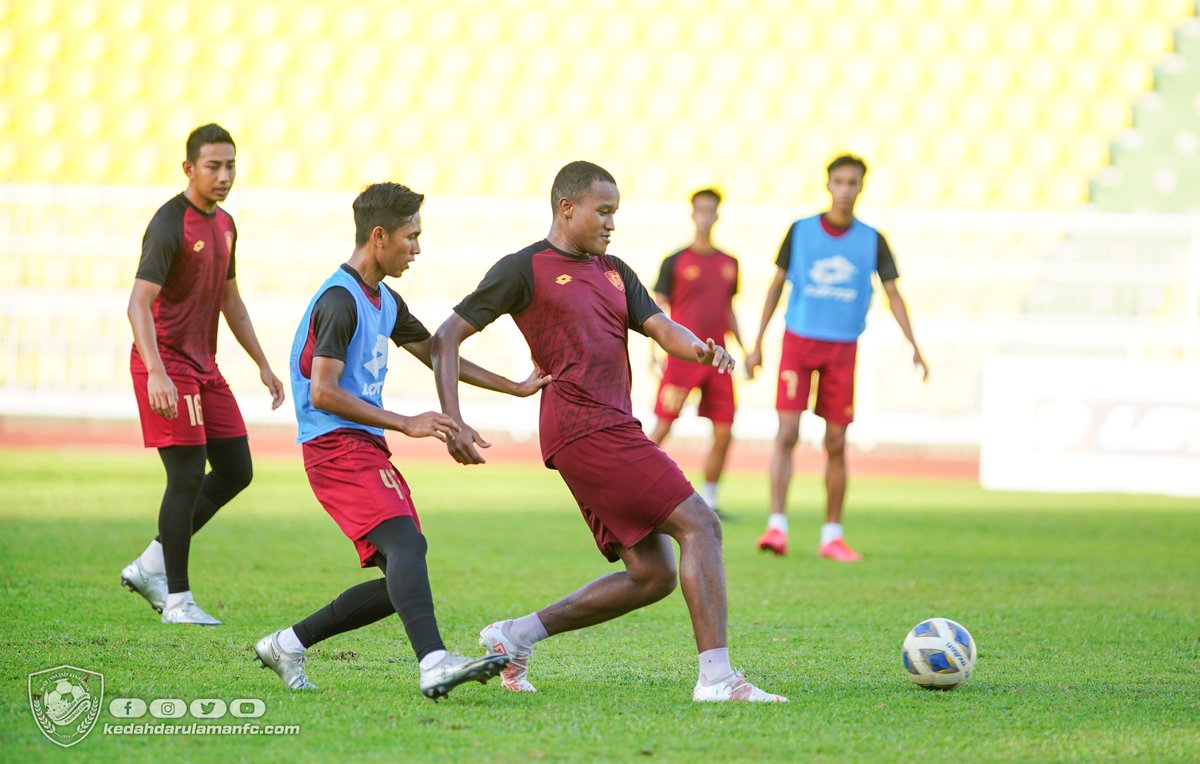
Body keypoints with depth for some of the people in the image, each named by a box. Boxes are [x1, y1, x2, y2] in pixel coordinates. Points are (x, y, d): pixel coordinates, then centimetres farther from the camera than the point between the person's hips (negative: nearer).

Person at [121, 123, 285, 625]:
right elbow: (139, 304, -22)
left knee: (236, 471, 8)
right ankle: (177, 599, -4)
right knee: (187, 476, -11)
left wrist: (263, 364, 22)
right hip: (166, 364, -9)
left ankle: (150, 566, 15)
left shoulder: (224, 225, 13)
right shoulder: (169, 225, -15)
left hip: (204, 366, 9)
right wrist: (156, 373, -32)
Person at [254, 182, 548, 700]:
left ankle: (288, 644, 14)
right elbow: (323, 392, -18)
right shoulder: (339, 301, -12)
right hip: (336, 446, -10)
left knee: (400, 581, 4)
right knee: (405, 543, -27)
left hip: (368, 451, 10)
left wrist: (518, 388, 30)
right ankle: (434, 664, -42)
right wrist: (406, 424, -17)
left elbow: (436, 355, 31)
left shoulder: (385, 302, 19)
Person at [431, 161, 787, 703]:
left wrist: (700, 349, -13)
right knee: (699, 525, -15)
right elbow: (447, 337, 1)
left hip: (615, 431, 9)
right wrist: (452, 422, -9)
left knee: (652, 576, 6)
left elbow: (660, 327, 10)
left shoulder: (613, 272, 22)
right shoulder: (526, 268, 0)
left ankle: (514, 637, 14)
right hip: (585, 429, -9)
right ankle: (716, 677, -20)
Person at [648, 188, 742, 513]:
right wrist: (655, 352, -13)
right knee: (661, 429, -7)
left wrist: (744, 351, 16)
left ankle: (707, 503, 11)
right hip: (682, 356, -4)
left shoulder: (729, 264, 12)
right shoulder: (675, 262, -1)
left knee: (723, 434, 0)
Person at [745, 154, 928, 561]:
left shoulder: (871, 240, 4)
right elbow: (776, 285, 8)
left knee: (836, 443, 3)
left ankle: (832, 536, 11)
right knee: (787, 432, -13)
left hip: (843, 348, 1)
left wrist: (914, 346, -5)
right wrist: (757, 344, 6)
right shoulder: (800, 231, 2)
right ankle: (777, 526, -14)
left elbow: (893, 294, 7)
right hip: (798, 342, -1)